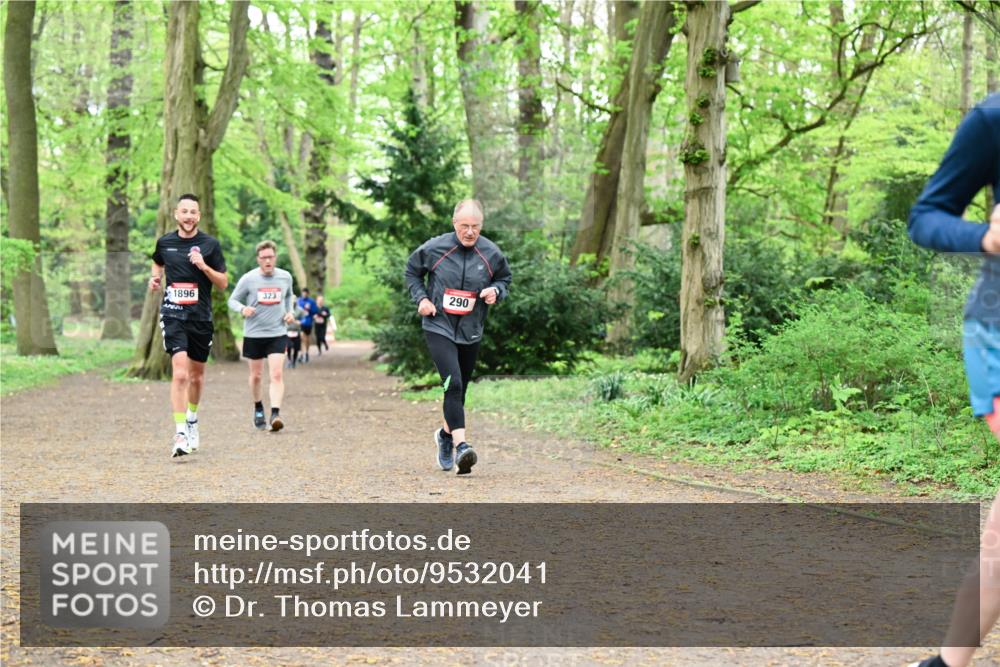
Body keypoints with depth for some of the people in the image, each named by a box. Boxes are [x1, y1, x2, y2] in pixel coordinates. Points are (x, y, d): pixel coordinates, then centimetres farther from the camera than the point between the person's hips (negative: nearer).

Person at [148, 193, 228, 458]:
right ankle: (180, 434, -17)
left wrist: (204, 266, -15)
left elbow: (223, 283, 1)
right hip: (173, 315, -1)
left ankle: (192, 419, 40)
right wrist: (155, 278, 5)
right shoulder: (165, 242, 3)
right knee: (180, 373, -17)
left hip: (201, 317, 1)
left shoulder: (210, 244, -1)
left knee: (196, 374, 15)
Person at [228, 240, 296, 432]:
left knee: (277, 374, -14)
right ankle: (258, 409, 34)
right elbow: (233, 300, 1)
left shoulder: (285, 277, 1)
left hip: (277, 333, 0)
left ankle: (276, 414, -20)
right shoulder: (248, 279, -7)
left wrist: (290, 312, 3)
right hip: (253, 334, 0)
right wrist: (242, 309, -21)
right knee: (256, 375, 11)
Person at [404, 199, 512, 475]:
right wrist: (421, 298, -6)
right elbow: (412, 272, 8)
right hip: (438, 327, -4)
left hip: (471, 332, 4)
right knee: (453, 383, -21)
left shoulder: (491, 253, -3)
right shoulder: (433, 249, -8)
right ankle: (461, 445, -26)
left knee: (460, 388, 16)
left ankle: (446, 434, 42)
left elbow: (505, 278, 13)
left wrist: (496, 291, -9)